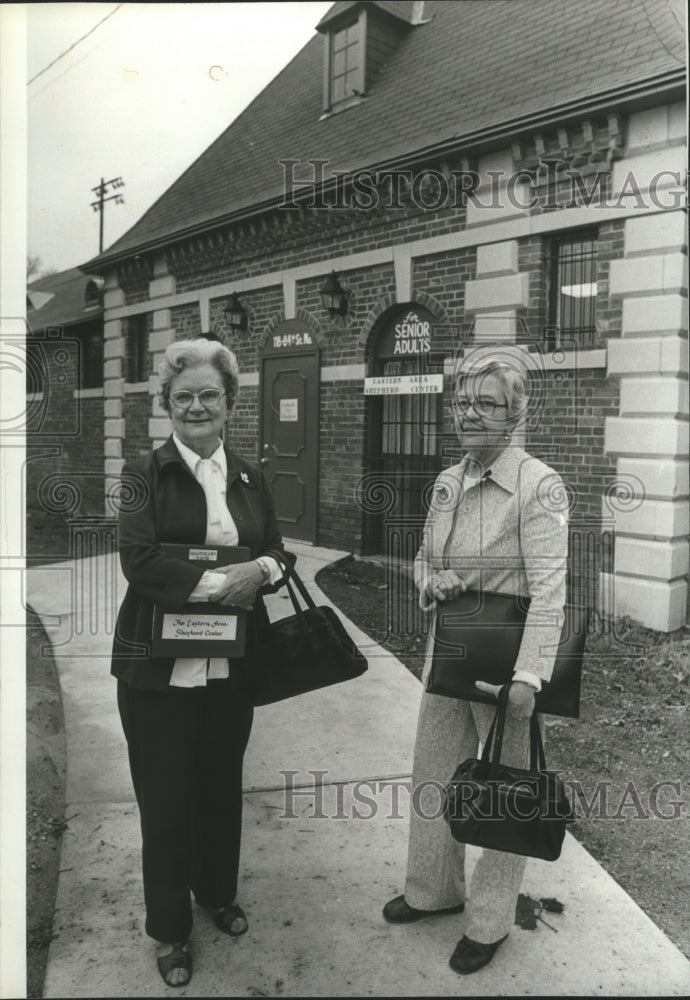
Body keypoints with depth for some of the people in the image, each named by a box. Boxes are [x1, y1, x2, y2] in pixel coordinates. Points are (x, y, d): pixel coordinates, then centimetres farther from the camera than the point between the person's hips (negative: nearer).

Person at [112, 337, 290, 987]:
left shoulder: (249, 478, 7)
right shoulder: (145, 474, -5)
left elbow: (279, 555, 9)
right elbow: (139, 561, -16)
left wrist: (261, 569, -14)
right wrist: (219, 582, -21)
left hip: (231, 663, 4)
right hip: (159, 665, -4)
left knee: (222, 787, 19)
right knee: (165, 799, 9)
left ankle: (218, 895, 44)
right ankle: (169, 929, 32)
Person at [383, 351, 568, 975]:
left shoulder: (538, 485, -16)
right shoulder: (447, 483, 5)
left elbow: (549, 589, -20)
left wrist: (528, 677, -26)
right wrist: (431, 582, -6)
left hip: (506, 662, -6)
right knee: (433, 776, 19)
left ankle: (490, 921, 33)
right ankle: (434, 890, 43)